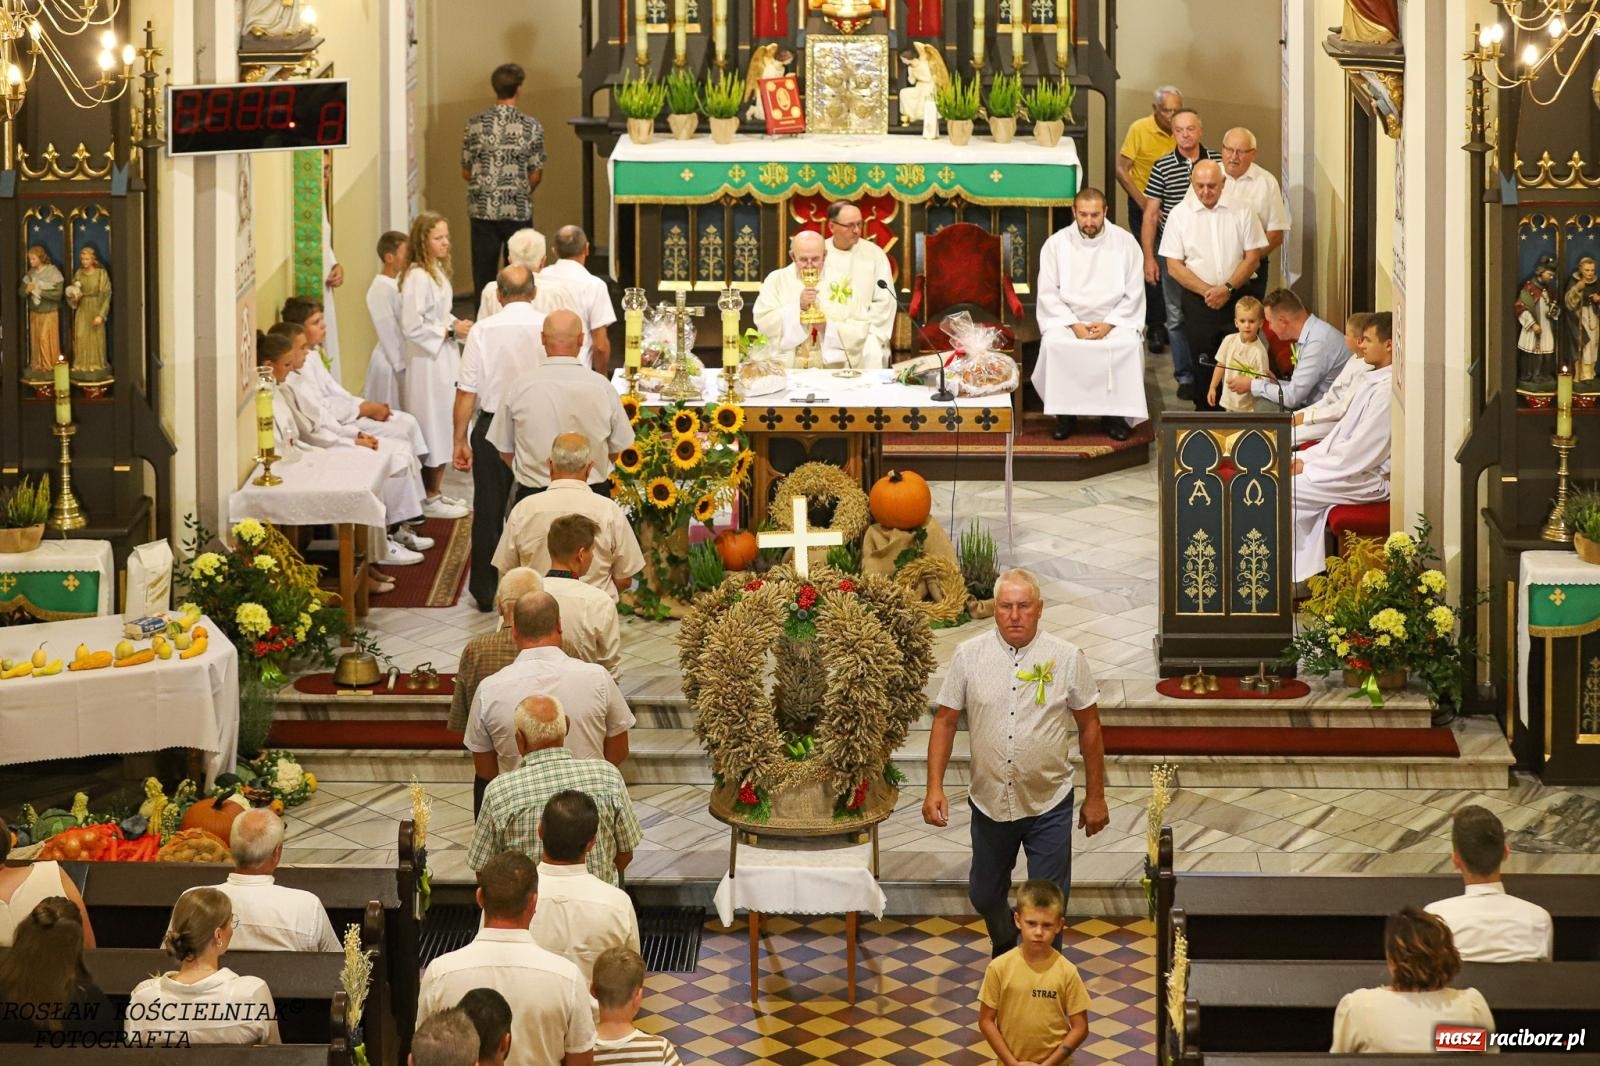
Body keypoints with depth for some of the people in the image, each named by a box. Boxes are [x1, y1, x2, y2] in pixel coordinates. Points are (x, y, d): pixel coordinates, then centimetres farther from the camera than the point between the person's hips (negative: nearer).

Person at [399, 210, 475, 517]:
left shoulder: (437, 271, 10)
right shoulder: (417, 277, -21)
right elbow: (412, 326, -24)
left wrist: (457, 324, 4)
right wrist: (450, 331, -18)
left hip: (444, 359, 10)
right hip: (427, 362, -10)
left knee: (444, 431, 15)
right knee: (432, 430, -1)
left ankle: (436, 492, 25)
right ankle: (429, 499, 8)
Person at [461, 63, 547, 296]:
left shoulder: (475, 124, -3)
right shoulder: (531, 127, -7)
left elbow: (466, 173, 3)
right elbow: (536, 175, -3)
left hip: (483, 209, 1)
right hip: (519, 212, -1)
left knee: (483, 276, 7)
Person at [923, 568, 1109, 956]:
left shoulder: (1067, 658, -8)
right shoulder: (968, 655, -5)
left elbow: (1089, 726, 0)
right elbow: (945, 721, 0)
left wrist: (1095, 797, 3)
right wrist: (934, 788, -9)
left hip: (1049, 806, -2)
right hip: (990, 803, 2)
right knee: (984, 896, 18)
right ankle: (1004, 945, 49)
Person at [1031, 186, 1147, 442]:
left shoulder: (1125, 242, 1)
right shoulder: (1057, 243, 1)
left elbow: (1133, 294, 0)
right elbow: (1048, 293, -2)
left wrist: (1108, 325, -13)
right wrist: (1074, 325, -14)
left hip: (1114, 321, 0)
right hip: (1067, 319, 0)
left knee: (1130, 345, -31)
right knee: (1053, 345, -31)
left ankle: (1115, 414, -16)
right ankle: (1065, 414, -17)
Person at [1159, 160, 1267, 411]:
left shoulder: (1240, 211, 3)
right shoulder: (1179, 215, 2)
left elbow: (1252, 257, 2)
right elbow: (1174, 266, -1)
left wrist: (1228, 289, -11)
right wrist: (1207, 291, -11)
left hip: (1236, 297, 0)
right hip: (1197, 300, 0)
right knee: (1202, 362, 0)